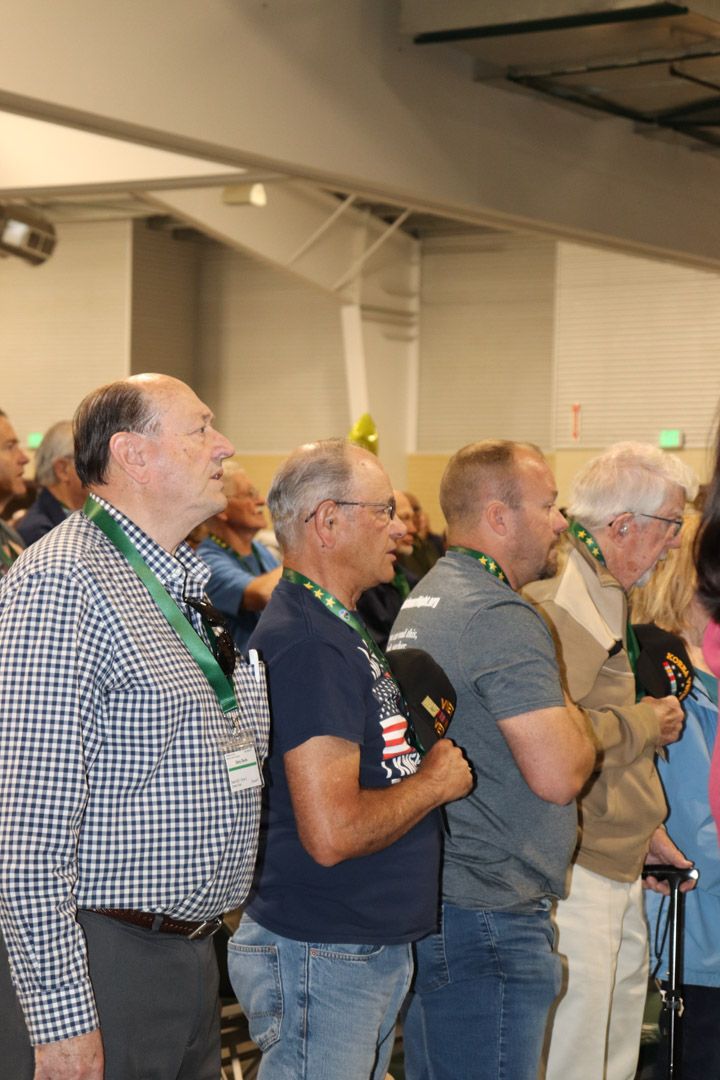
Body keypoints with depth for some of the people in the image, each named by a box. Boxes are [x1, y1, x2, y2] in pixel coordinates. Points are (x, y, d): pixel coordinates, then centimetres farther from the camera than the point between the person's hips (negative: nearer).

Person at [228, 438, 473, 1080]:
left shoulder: (340, 628, 13)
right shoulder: (307, 643, -20)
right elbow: (332, 831, -26)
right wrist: (436, 780, -12)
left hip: (376, 949, 10)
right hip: (323, 957, -10)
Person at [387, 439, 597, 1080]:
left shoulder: (424, 599, 16)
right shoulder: (502, 617, -17)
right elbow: (558, 775, -23)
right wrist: (574, 720, -3)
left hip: (424, 900, 11)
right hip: (486, 912, -11)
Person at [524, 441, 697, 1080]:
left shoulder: (607, 593, 17)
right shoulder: (557, 598, -18)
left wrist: (645, 830, 19)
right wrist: (649, 722, -13)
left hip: (617, 865, 11)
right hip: (572, 871, -11)